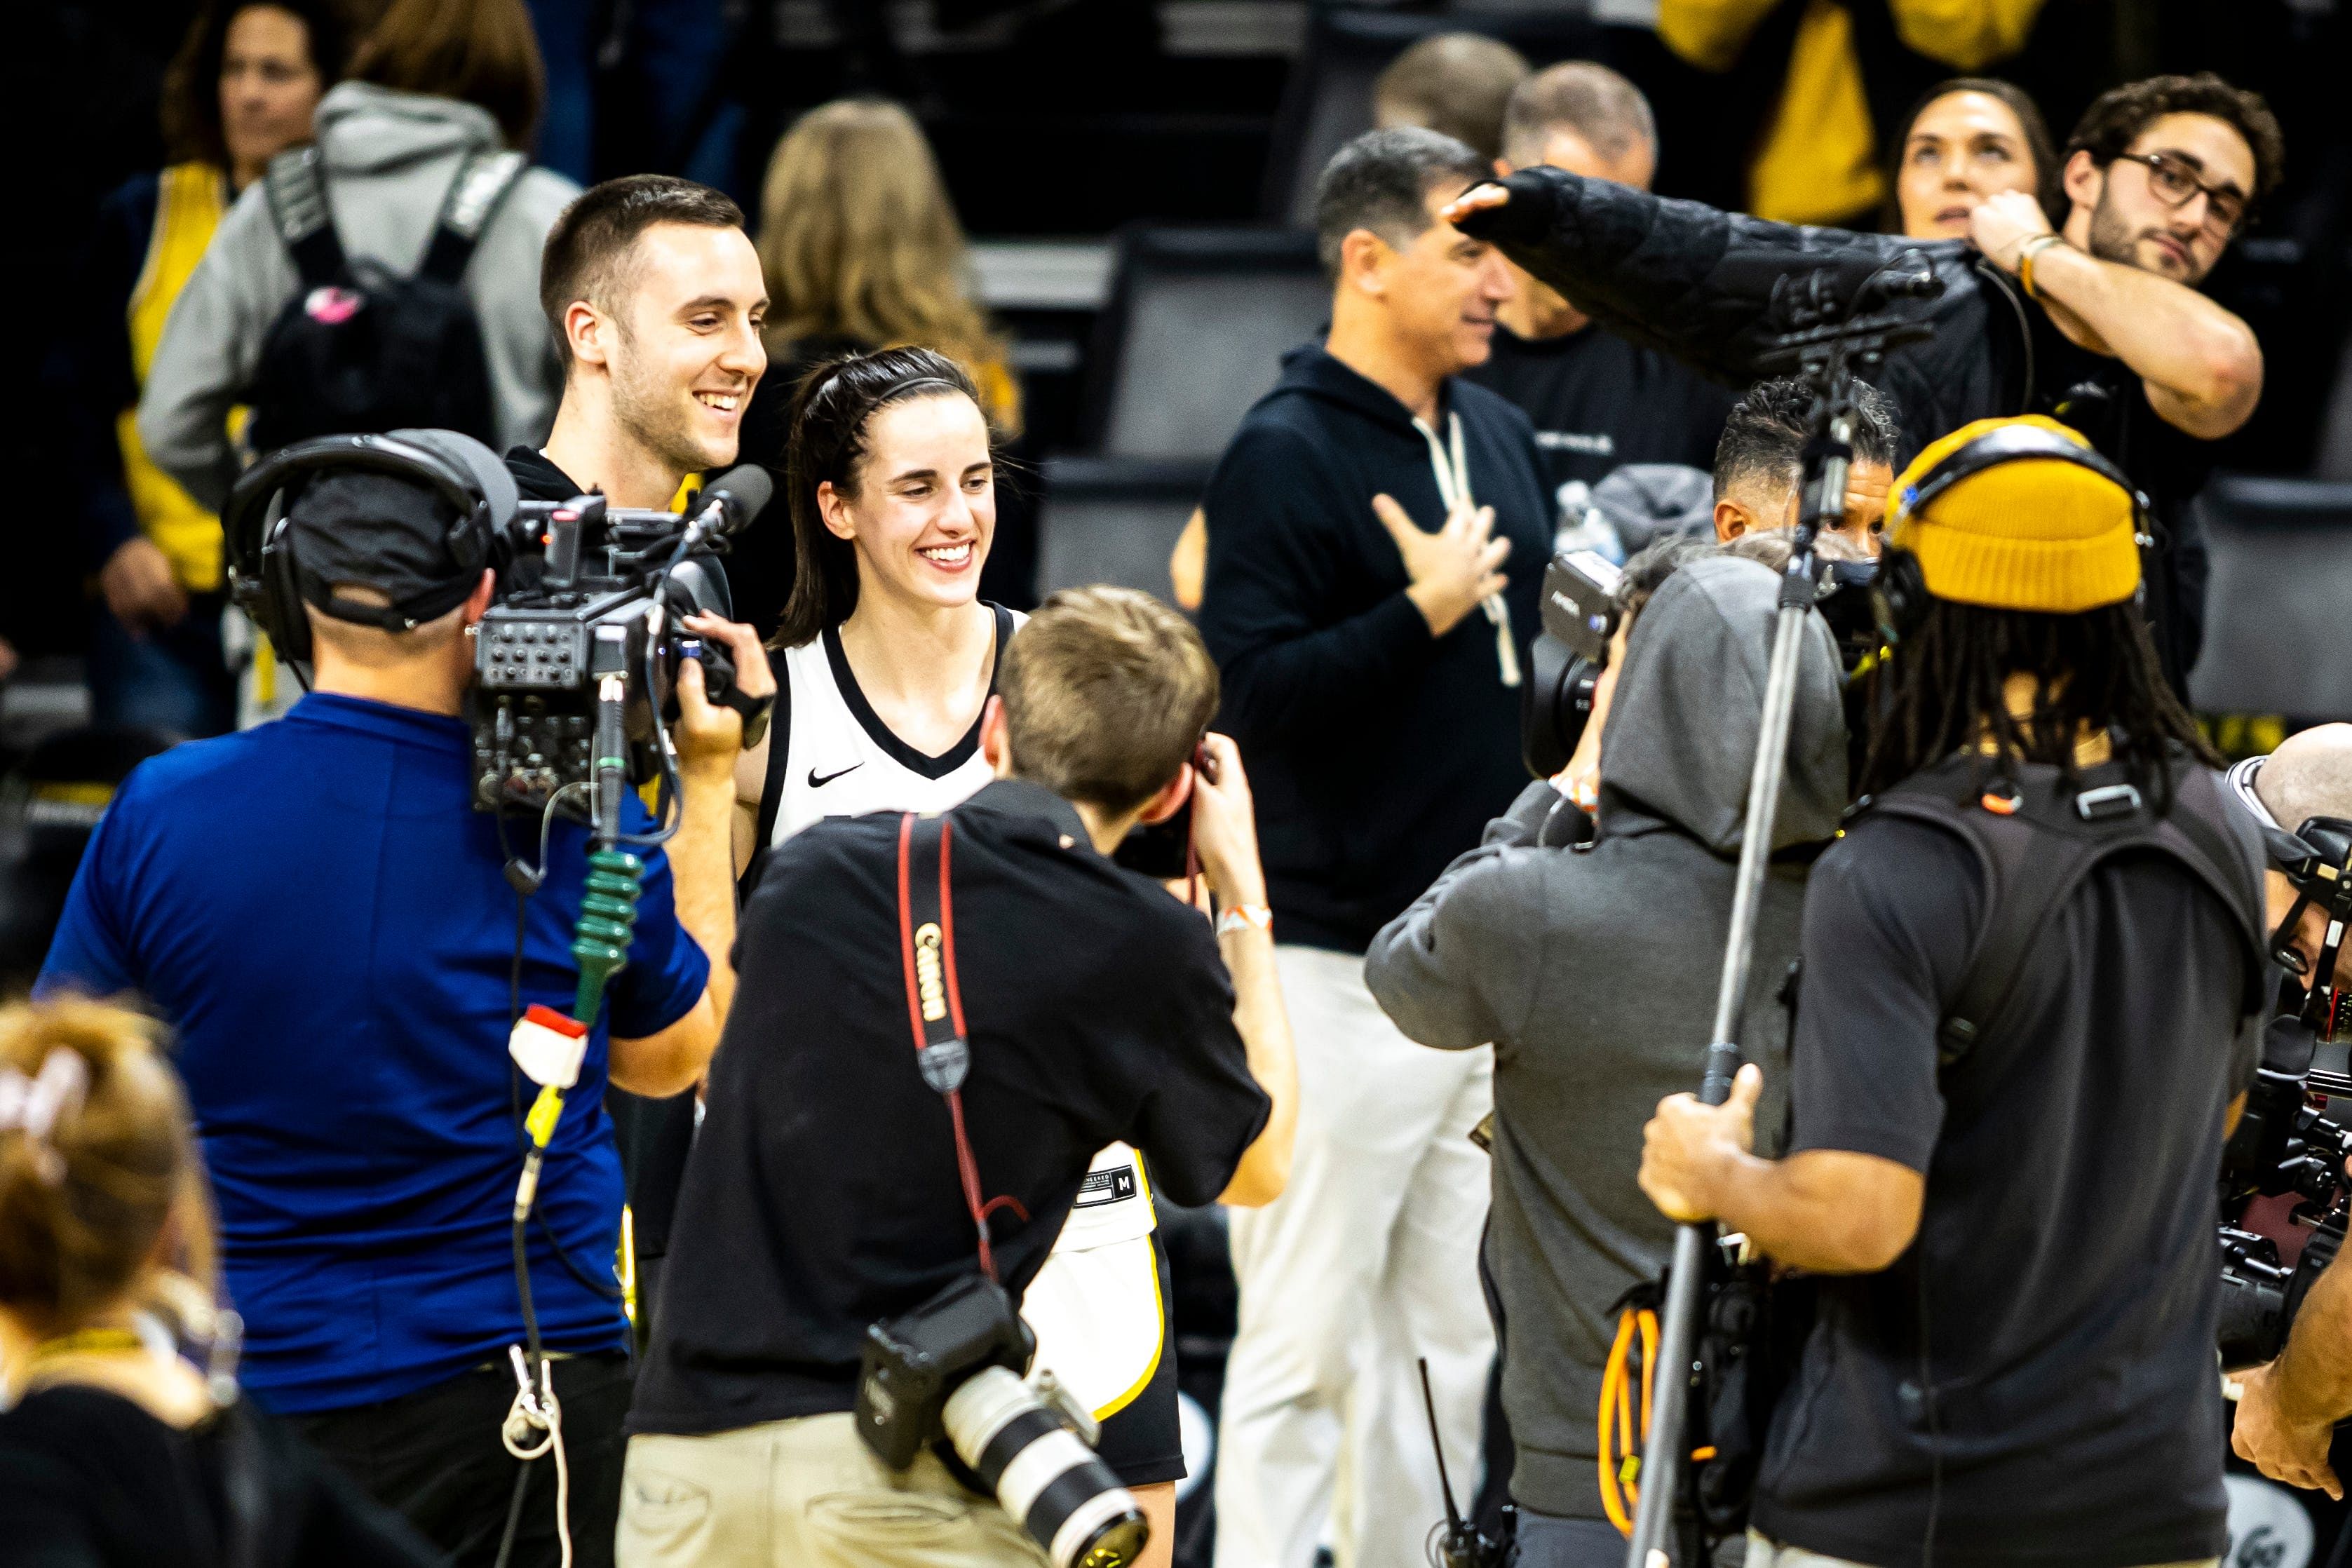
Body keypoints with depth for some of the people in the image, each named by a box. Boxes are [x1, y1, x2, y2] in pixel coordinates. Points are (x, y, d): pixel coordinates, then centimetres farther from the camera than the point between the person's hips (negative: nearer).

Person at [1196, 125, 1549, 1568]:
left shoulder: (1499, 438, 14)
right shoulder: (1285, 457, -10)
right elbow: (1249, 692, -19)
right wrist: (1421, 613, -22)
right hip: (1340, 966, -8)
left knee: (1451, 1338, 11)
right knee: (1308, 1337, -6)